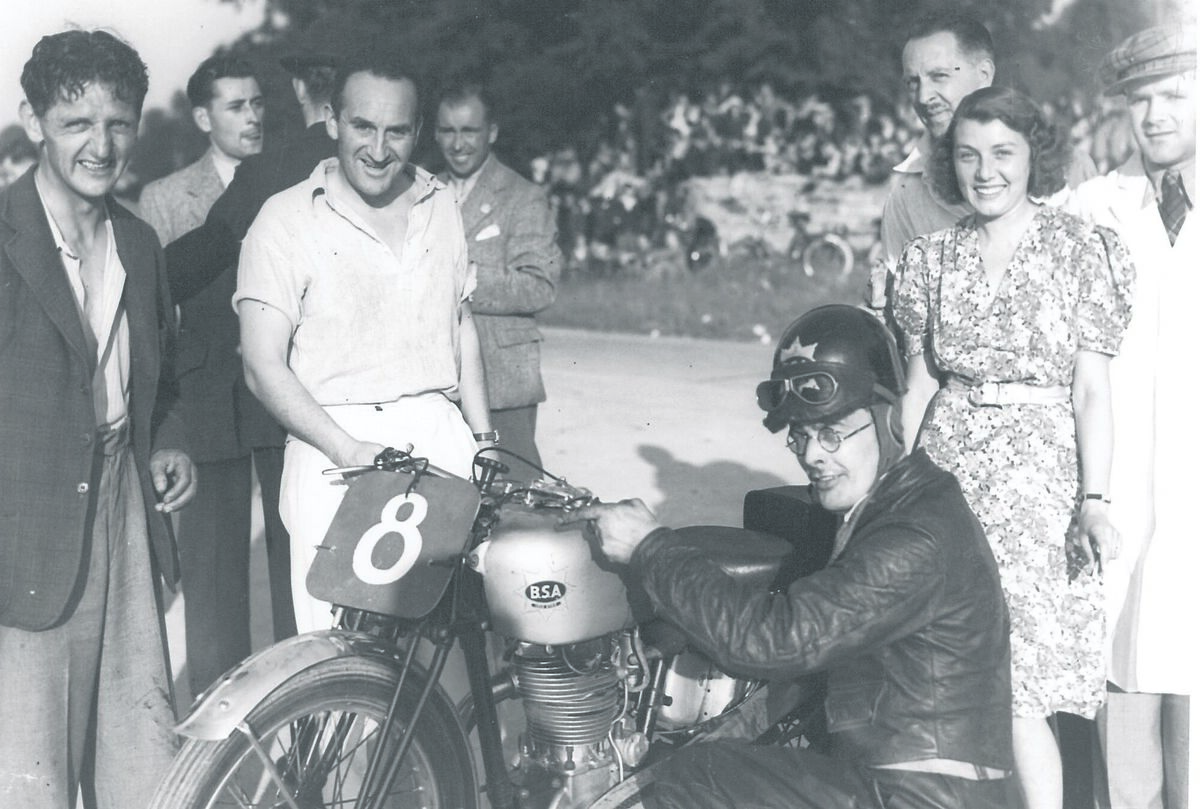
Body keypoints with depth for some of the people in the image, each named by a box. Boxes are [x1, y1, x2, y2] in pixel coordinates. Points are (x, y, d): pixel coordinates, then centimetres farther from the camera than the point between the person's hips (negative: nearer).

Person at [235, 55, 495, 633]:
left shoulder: (441, 207, 15)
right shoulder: (286, 219, -1)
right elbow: (263, 367, -6)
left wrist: (484, 444, 16)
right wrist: (352, 452, -16)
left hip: (442, 439, 4)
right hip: (334, 450, -4)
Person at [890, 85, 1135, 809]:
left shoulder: (1082, 250, -2)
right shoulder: (935, 256, 9)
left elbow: (1091, 389, -4)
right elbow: (920, 381, 12)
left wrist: (1094, 497, -13)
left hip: (1039, 472, -3)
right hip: (947, 465, 4)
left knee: (1016, 688, -7)